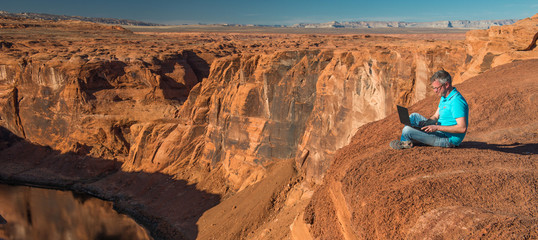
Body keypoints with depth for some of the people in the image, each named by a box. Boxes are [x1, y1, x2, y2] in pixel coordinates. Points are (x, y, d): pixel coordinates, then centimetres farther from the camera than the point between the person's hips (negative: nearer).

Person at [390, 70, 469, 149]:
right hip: (441, 132, 10)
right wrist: (426, 122, -7)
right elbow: (436, 116, 16)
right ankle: (404, 142, 10)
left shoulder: (456, 101, -23)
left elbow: (463, 128, -28)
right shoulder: (444, 97, 10)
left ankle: (406, 143, 15)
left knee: (407, 130, -18)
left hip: (448, 139, -10)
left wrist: (437, 127, -27)